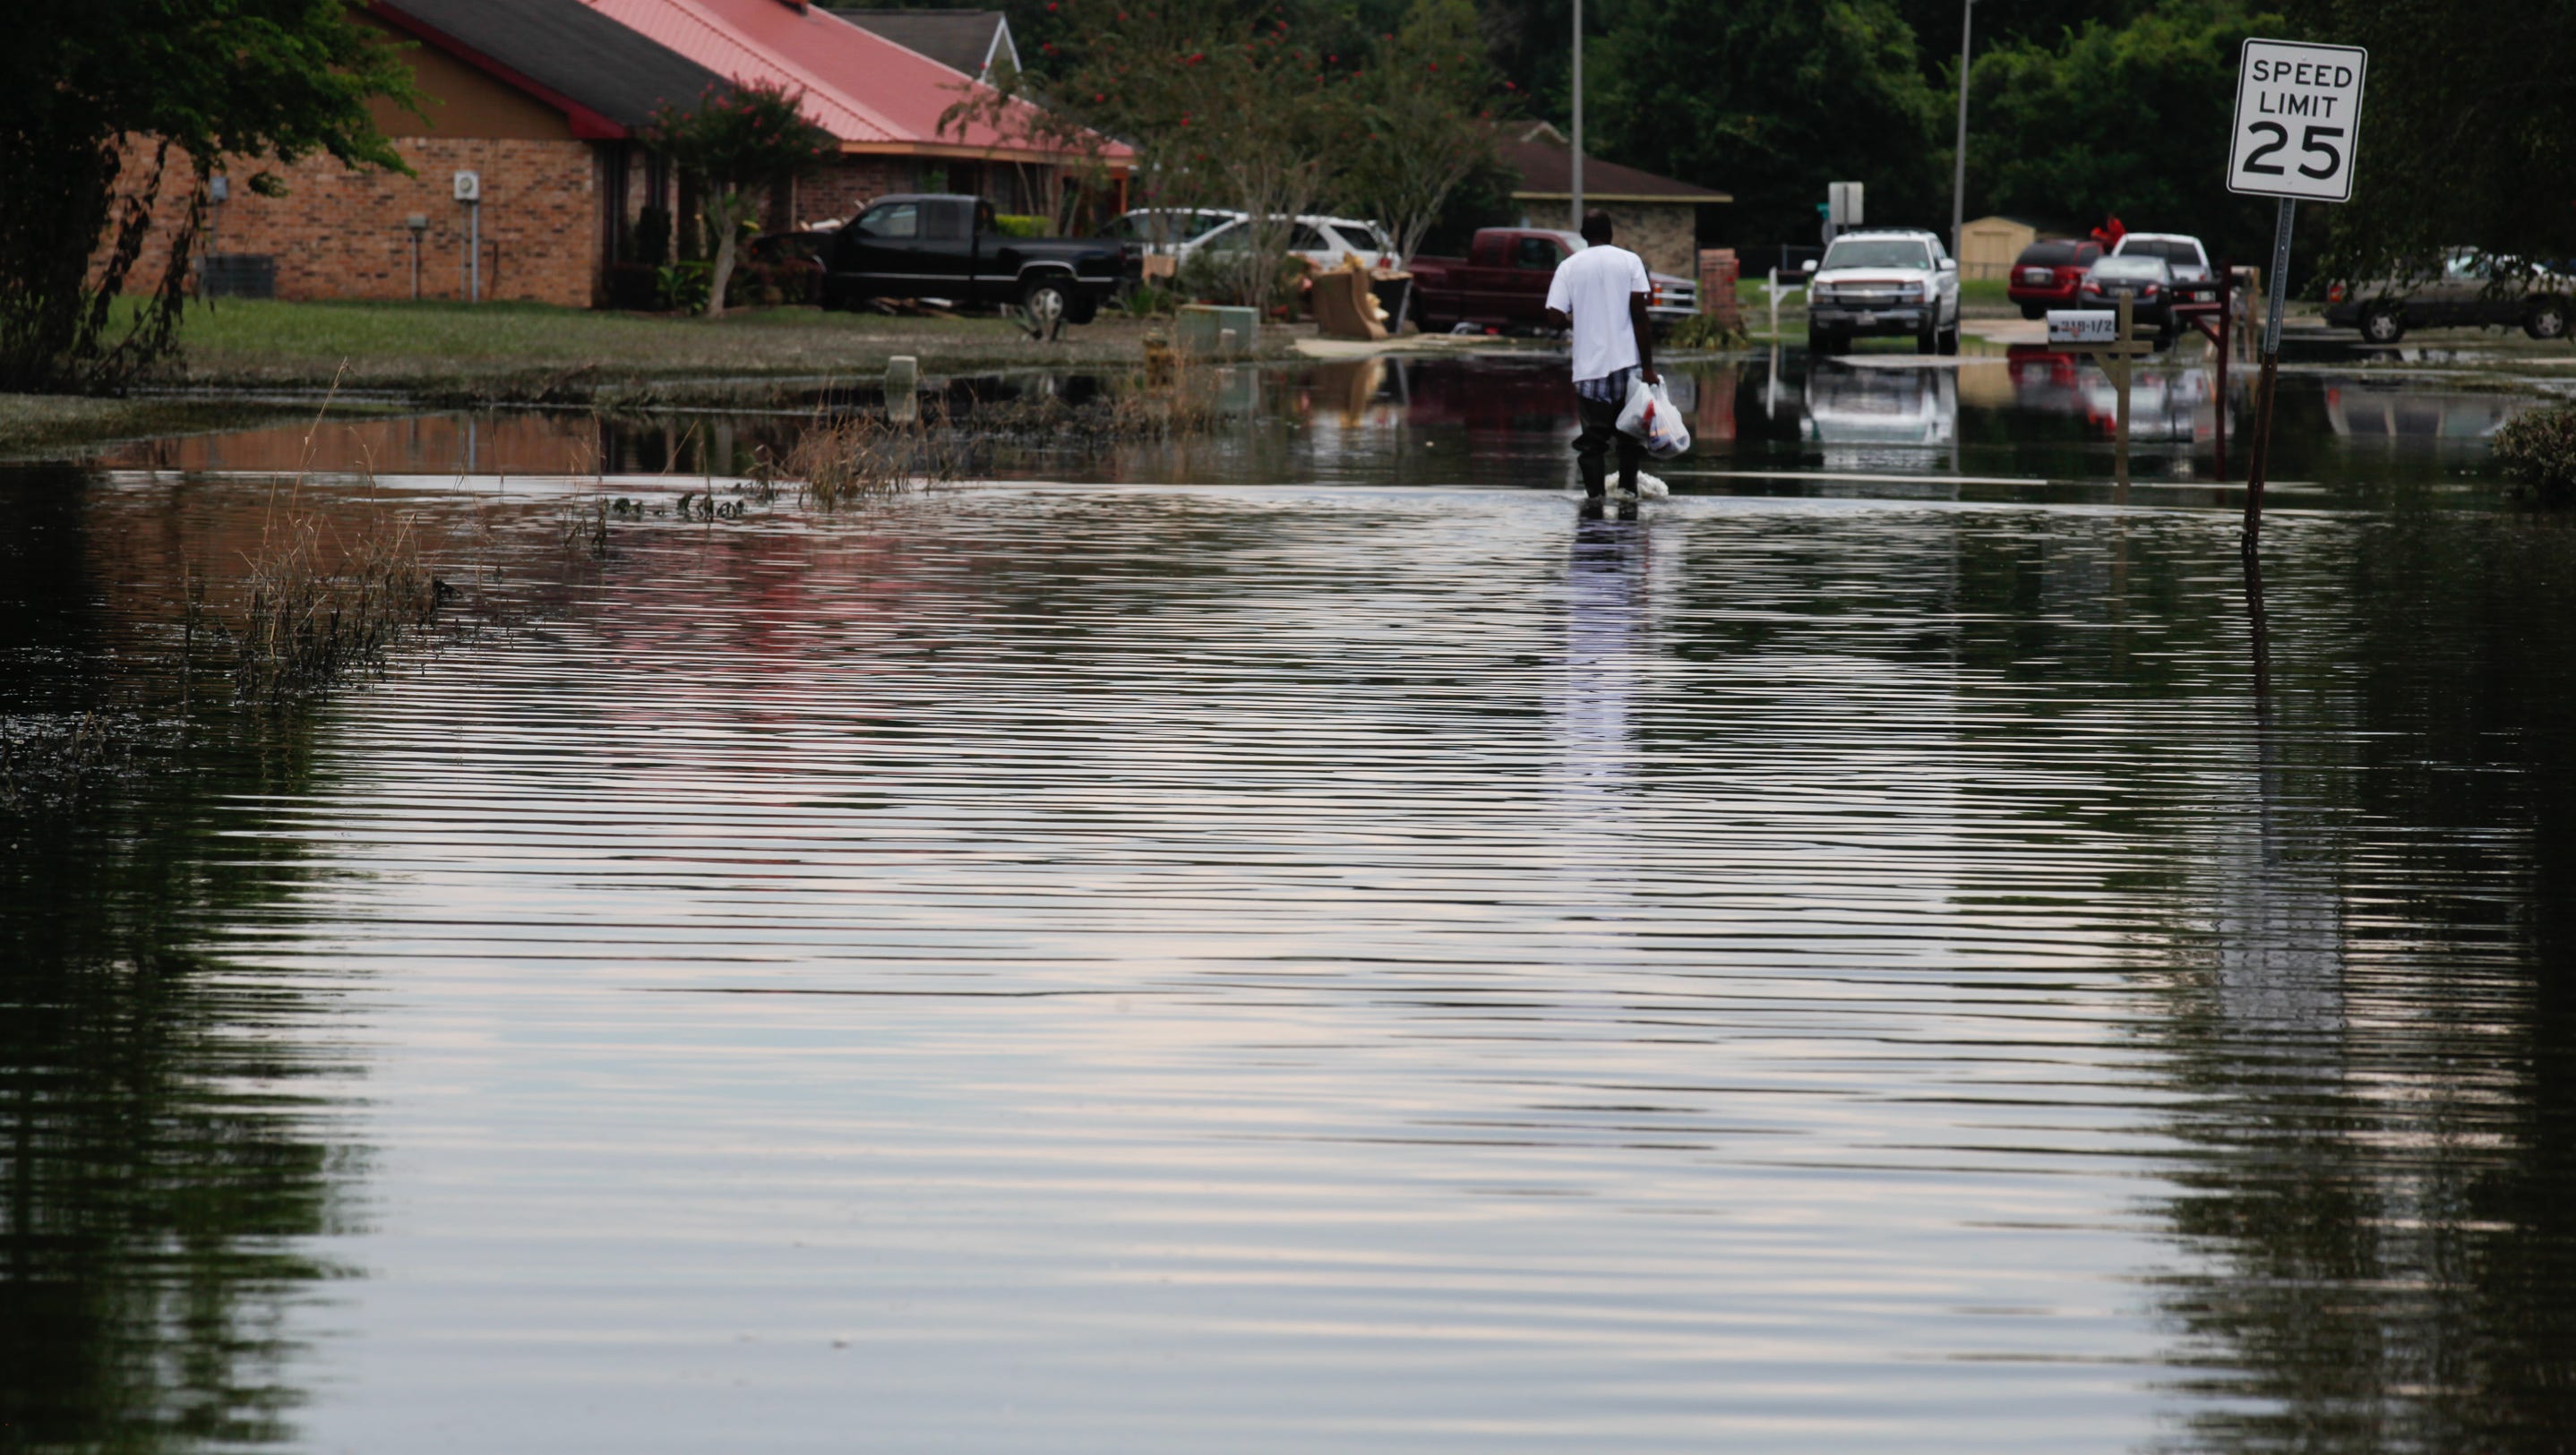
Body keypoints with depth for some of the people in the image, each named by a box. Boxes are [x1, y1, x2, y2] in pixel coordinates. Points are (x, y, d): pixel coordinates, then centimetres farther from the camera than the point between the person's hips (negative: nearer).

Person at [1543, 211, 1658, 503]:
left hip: (1588, 366, 0)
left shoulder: (1569, 267, 1)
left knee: (1593, 433, 8)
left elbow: (1555, 317, -5)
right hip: (1626, 361, 0)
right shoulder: (1630, 262, -1)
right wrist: (1648, 367, -4)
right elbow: (1639, 317, -6)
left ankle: (1593, 490, 1)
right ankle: (1628, 486, 14)